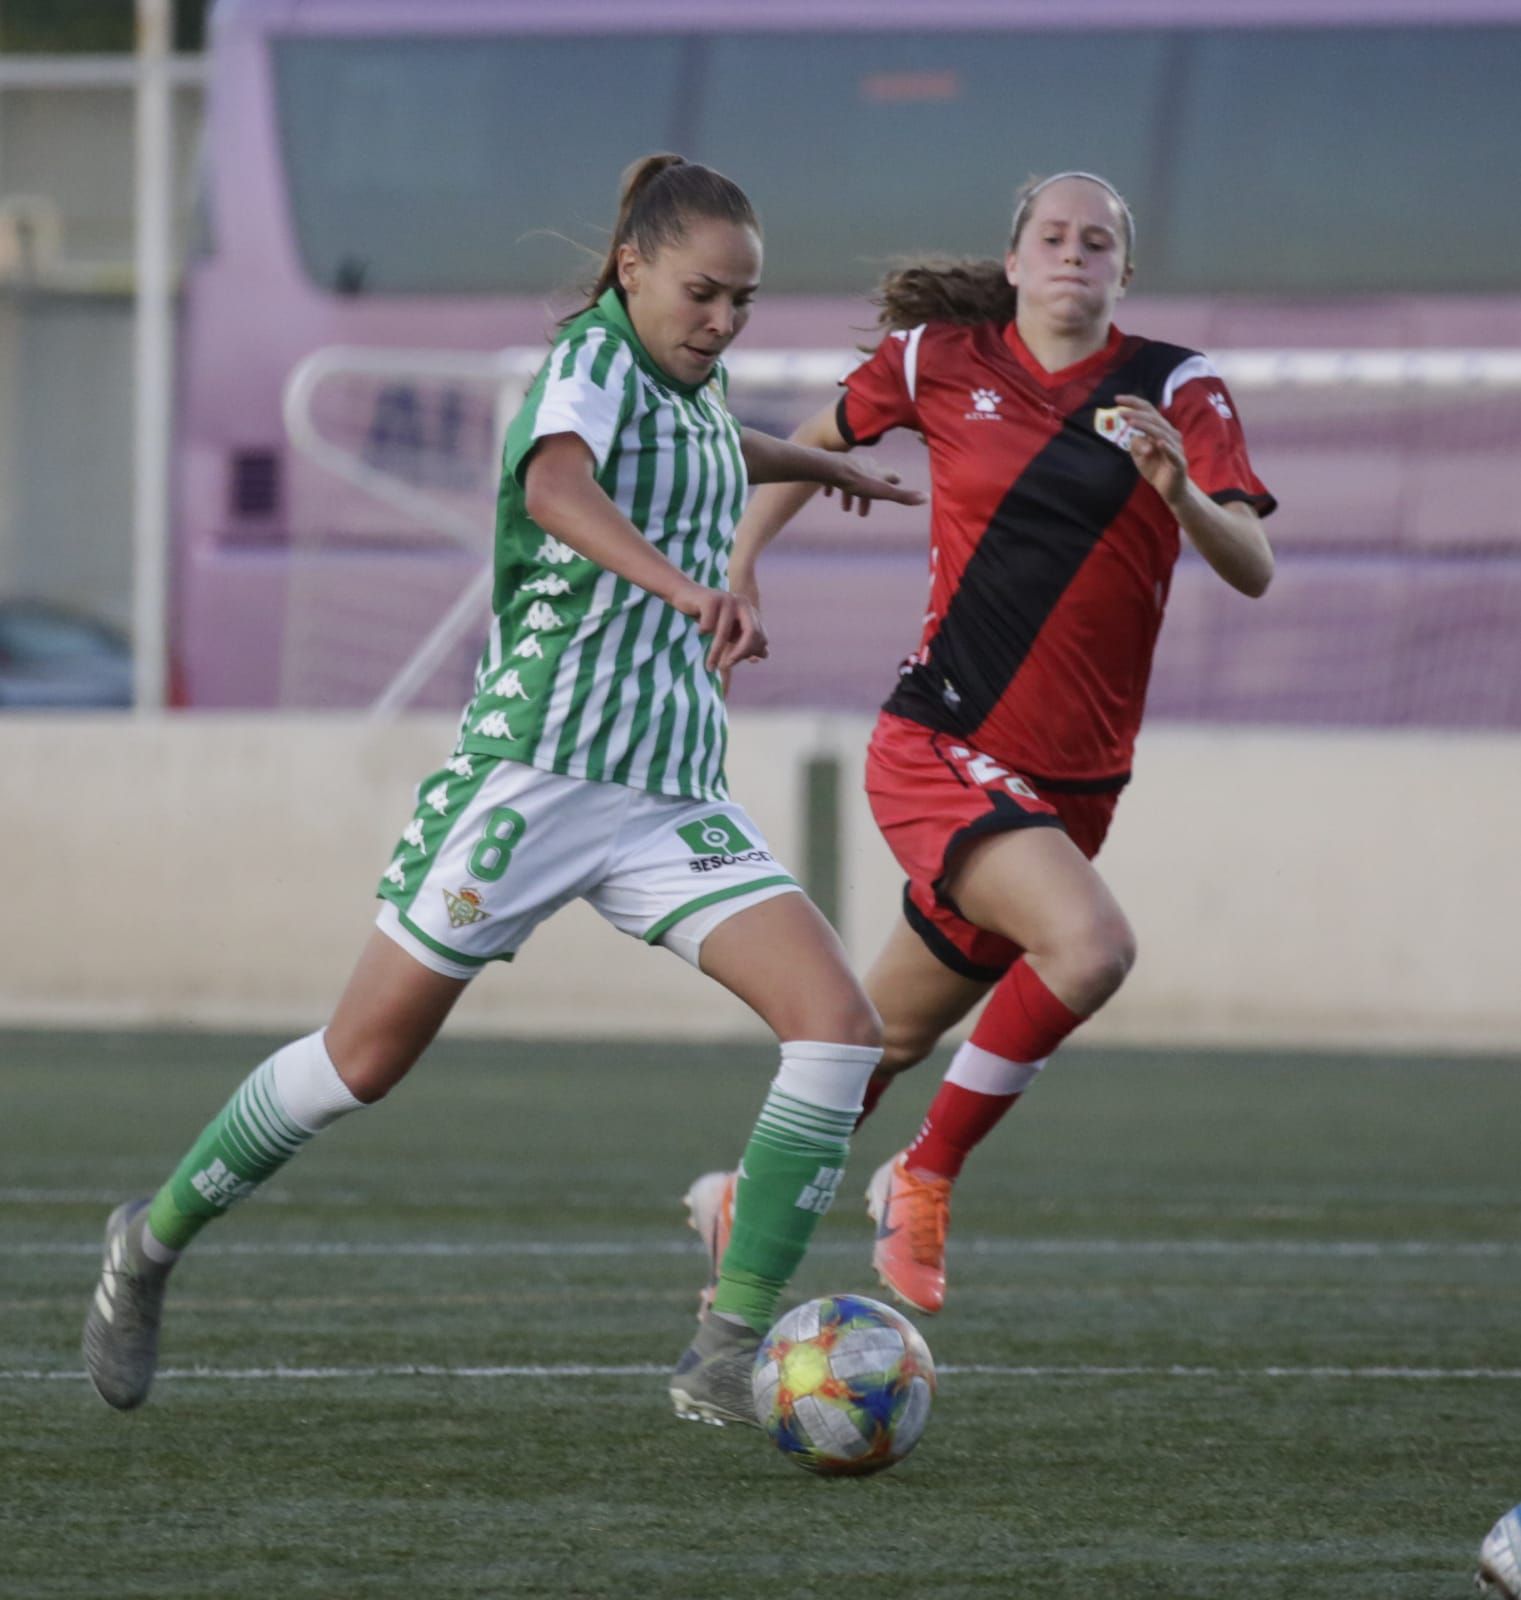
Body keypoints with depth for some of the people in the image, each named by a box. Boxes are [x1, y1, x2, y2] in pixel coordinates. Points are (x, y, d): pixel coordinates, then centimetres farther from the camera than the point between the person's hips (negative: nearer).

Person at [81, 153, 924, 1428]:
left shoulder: (691, 392, 13)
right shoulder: (592, 362, -12)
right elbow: (557, 485, -36)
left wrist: (822, 465, 56)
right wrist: (686, 588, -52)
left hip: (674, 796, 7)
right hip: (537, 770, -7)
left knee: (842, 1028, -13)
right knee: (366, 1059, 2)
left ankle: (728, 1363, -12)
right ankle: (154, 1240, 28)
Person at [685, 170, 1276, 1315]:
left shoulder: (1178, 391, -1)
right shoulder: (942, 359, 1)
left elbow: (1254, 572, -11)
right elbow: (826, 437, 20)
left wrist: (1182, 495, -30)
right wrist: (738, 560, 11)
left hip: (1073, 781, 3)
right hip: (941, 744, -3)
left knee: (892, 1038, 13)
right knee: (1089, 943, -28)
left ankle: (745, 1202, 37)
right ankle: (923, 1179, -10)